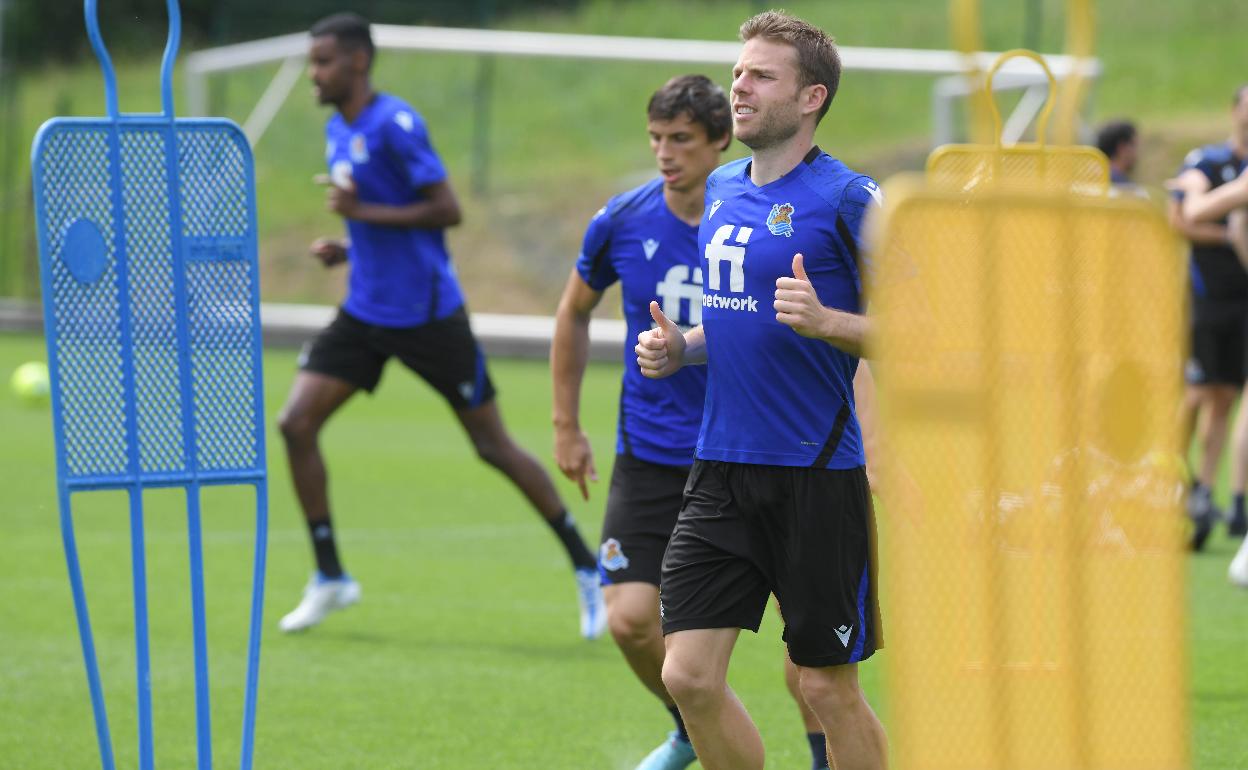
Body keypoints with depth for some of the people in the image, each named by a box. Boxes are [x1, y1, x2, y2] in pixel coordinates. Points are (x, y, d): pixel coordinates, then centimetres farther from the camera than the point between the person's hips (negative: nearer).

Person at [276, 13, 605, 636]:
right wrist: (346, 248, 5)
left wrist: (364, 213, -23)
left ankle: (587, 568, 12)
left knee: (492, 446, -1)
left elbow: (447, 210, -20)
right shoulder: (337, 131, 10)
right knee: (295, 423, -6)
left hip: (427, 315, -8)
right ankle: (330, 578, 4)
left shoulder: (395, 125, -16)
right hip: (365, 313, 8)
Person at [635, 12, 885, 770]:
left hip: (817, 473, -6)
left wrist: (824, 320, -26)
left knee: (827, 686, 1)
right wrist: (679, 347, 7)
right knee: (690, 676, -1)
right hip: (721, 471, 6)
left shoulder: (848, 197, -9)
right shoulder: (722, 189, 13)